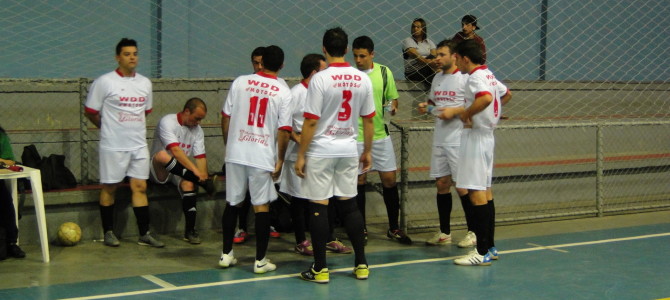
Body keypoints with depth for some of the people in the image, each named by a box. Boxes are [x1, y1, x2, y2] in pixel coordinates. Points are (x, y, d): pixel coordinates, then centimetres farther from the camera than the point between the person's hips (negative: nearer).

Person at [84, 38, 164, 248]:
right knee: (109, 187, 4)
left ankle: (144, 234, 7)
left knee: (140, 186, 3)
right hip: (113, 146, -4)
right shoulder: (104, 82, -7)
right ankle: (108, 232, 16)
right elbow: (90, 112, -1)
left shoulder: (145, 83, 9)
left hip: (139, 145, 4)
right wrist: (109, 128, 9)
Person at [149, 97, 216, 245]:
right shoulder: (167, 122, -15)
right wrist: (195, 170, -36)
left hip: (181, 170, 5)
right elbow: (175, 151, -28)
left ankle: (190, 230, -22)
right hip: (158, 171, -5)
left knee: (189, 183, -29)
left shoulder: (197, 130, 7)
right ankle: (202, 183, -40)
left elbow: (200, 157, 0)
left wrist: (204, 176, -18)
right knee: (162, 155, -38)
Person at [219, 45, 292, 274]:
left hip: (236, 153, 2)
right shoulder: (283, 92, -4)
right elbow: (284, 130, -7)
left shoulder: (240, 82, 2)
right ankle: (260, 261, 7)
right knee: (261, 206, 4)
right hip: (263, 157, -2)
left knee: (232, 203, 14)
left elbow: (226, 118, 5)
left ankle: (226, 254, 21)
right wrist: (280, 160, 2)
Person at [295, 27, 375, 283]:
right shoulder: (362, 79, 2)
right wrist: (367, 151, 18)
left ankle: (320, 269, 5)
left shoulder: (320, 79, -13)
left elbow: (311, 122, -13)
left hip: (320, 151, -5)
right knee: (348, 204, 13)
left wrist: (301, 155, -6)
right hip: (349, 150, 5)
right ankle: (361, 264, 16)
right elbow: (369, 119, 7)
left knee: (318, 206, 1)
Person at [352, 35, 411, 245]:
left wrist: (392, 106, -9)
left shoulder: (384, 72, 3)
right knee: (359, 181, 4)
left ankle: (394, 228, 16)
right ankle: (361, 229, 17)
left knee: (389, 179, 3)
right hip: (356, 137, -2)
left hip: (380, 134, 2)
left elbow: (393, 98, 12)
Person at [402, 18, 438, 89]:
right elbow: (416, 56, -16)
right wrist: (427, 62, -35)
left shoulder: (429, 42, 17)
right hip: (412, 73, -4)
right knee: (431, 57, -26)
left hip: (426, 70, 4)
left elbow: (435, 56, 0)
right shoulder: (408, 41, 1)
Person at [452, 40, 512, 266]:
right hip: (487, 135, 10)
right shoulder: (489, 75, 14)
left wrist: (466, 114, -22)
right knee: (486, 192, 13)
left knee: (476, 192, -9)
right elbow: (506, 94, 31)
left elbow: (486, 98, -35)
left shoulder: (475, 78, -15)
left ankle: (482, 252, -8)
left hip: (476, 136, -10)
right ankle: (490, 247, 19)